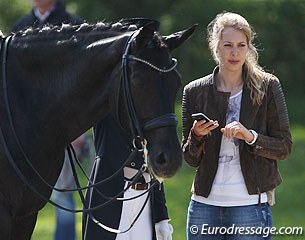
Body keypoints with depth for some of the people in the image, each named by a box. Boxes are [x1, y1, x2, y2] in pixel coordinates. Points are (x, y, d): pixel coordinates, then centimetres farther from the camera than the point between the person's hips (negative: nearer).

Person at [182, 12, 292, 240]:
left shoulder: (267, 87, 1)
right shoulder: (195, 91, 7)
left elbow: (284, 148, 0)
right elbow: (191, 159, 9)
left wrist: (250, 137, -17)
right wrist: (197, 136, -11)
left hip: (250, 204, -2)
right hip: (204, 203, 2)